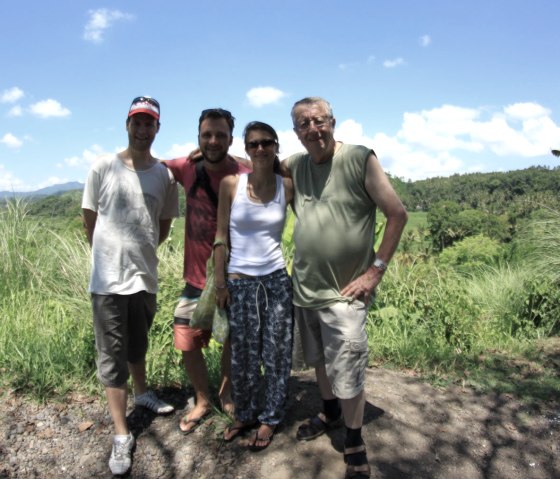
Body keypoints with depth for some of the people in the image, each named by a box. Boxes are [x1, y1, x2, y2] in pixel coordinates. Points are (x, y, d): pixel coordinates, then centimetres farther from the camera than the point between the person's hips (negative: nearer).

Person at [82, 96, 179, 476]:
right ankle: (122, 436, 18)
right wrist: (113, 254, 10)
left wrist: (140, 250, 12)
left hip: (146, 275, 2)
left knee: (138, 346, 22)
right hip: (109, 278, -2)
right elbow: (90, 219, 3)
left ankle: (142, 392, 49)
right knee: (112, 356, 6)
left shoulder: (165, 175, 0)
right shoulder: (104, 167, -6)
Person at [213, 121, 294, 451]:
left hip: (277, 281, 1)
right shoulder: (231, 184, -3)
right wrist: (220, 282, -1)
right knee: (243, 356, 11)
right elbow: (221, 236, 0)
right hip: (240, 283, 0)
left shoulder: (288, 186, -1)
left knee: (276, 354, 9)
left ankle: (270, 418, 31)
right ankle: (245, 414, 36)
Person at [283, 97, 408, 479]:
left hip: (344, 292, -6)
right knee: (318, 360, 23)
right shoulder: (297, 164, 2)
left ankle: (355, 444, 26)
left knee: (348, 374, 2)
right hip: (303, 288, 6)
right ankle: (330, 412, 49)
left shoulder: (361, 158, -13)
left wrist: (376, 269, -13)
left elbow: (398, 214, -11)